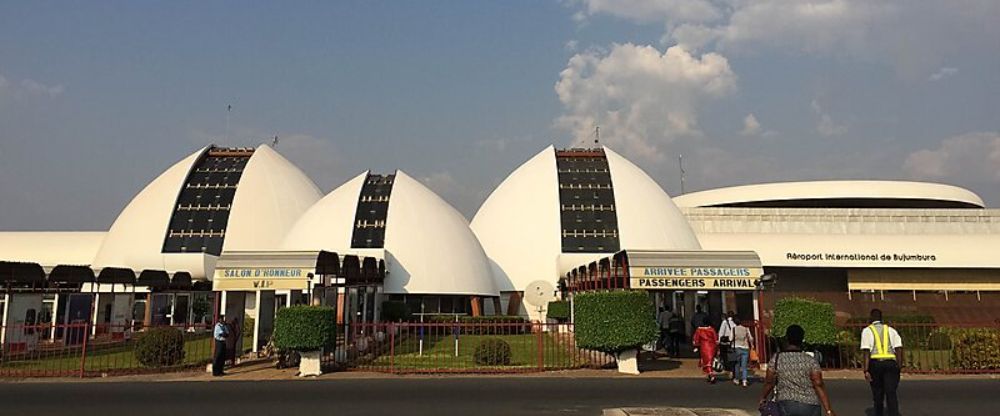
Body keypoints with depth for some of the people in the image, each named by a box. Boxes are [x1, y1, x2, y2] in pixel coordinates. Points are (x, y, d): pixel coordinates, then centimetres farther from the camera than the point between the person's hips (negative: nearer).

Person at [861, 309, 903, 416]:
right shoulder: (891, 330, 15)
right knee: (891, 394, -5)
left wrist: (866, 370, -9)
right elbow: (899, 348, 3)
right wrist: (899, 367, 6)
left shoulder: (867, 331, 6)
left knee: (877, 394, 14)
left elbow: (866, 351, -6)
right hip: (891, 363, 1)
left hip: (875, 363, -1)